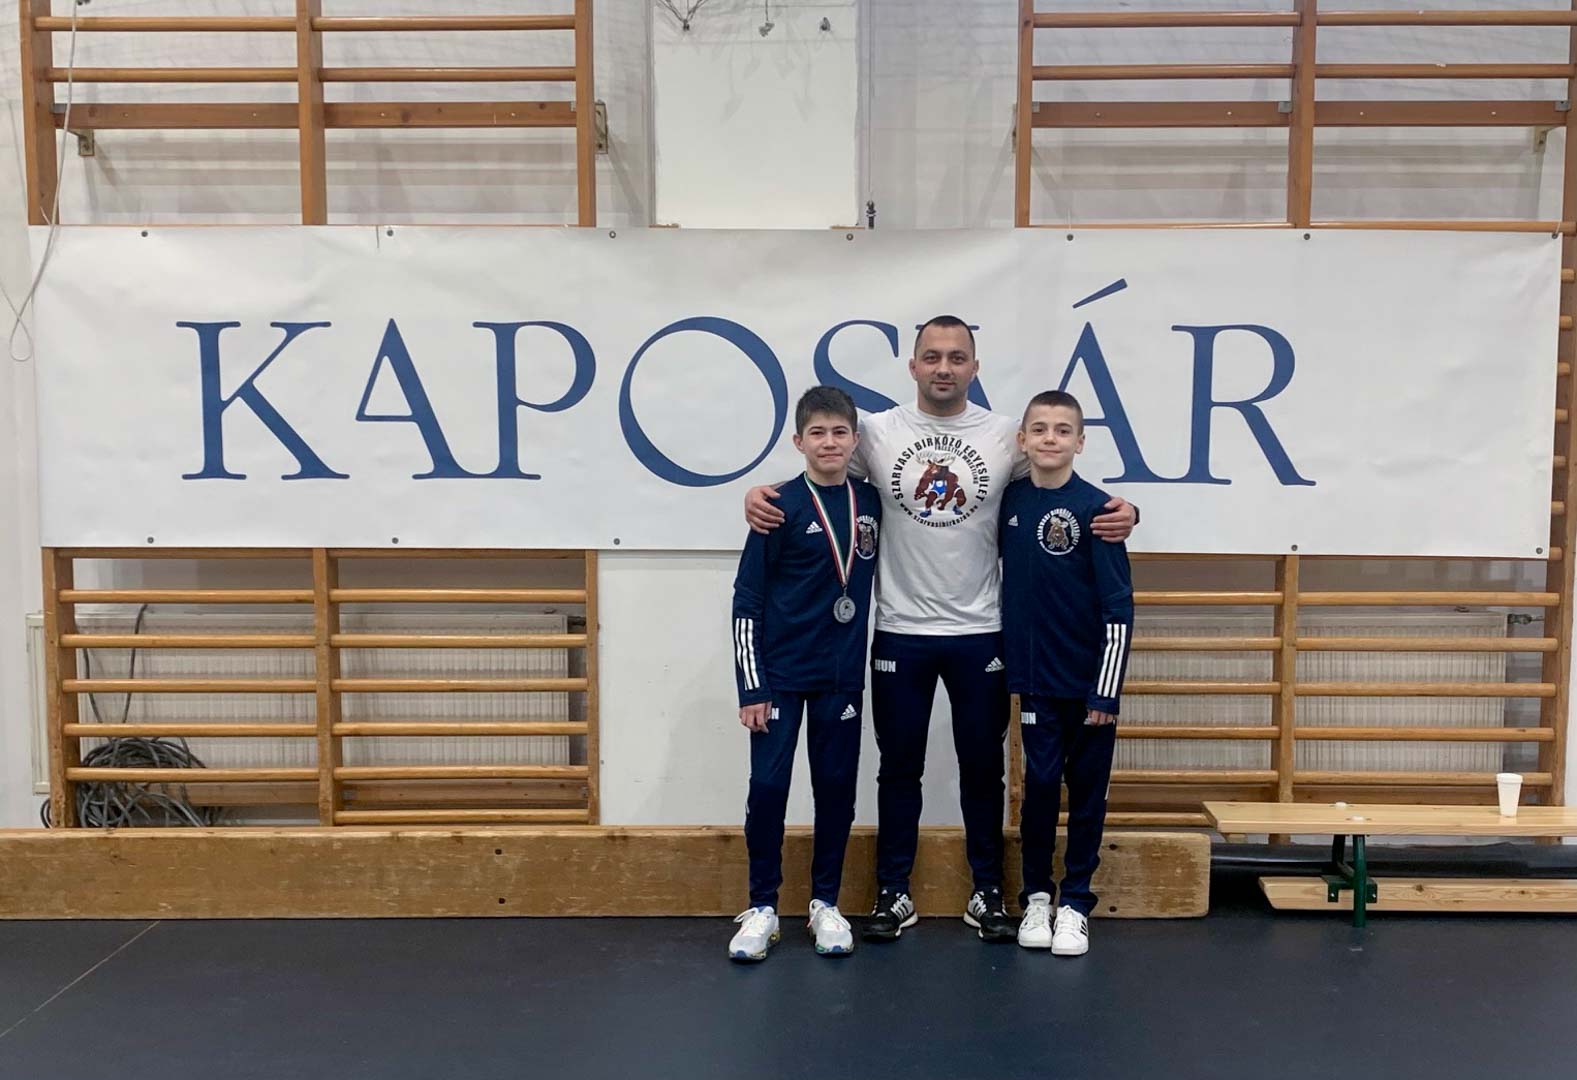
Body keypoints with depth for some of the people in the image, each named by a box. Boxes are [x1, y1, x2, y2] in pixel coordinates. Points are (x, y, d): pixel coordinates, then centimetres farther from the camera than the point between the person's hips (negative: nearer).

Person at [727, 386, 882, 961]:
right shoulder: (782, 507, -8)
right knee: (767, 787, -2)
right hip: (781, 673, -3)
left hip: (842, 673, 4)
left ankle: (825, 903, 24)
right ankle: (762, 907, 14)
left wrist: (871, 666, 12)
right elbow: (747, 598, -7)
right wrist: (750, 687, -10)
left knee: (836, 787, 9)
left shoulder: (870, 501, 4)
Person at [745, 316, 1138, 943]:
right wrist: (762, 493, -13)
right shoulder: (879, 432, -2)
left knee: (982, 768, 12)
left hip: (979, 632, 1)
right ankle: (894, 893, 24)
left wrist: (1121, 510, -14)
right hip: (901, 632, 0)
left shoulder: (1004, 436, -1)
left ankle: (987, 893, 27)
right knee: (899, 768, 10)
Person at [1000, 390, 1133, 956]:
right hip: (1036, 678, 3)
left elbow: (1118, 607, -10)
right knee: (1039, 785, 8)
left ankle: (1075, 902, 22)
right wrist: (1012, 667, 10)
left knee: (1087, 791, 8)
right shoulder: (1010, 500, 2)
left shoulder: (1095, 508, -10)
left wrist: (1106, 691, -12)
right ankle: (1035, 896, 24)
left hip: (1089, 681, -2)